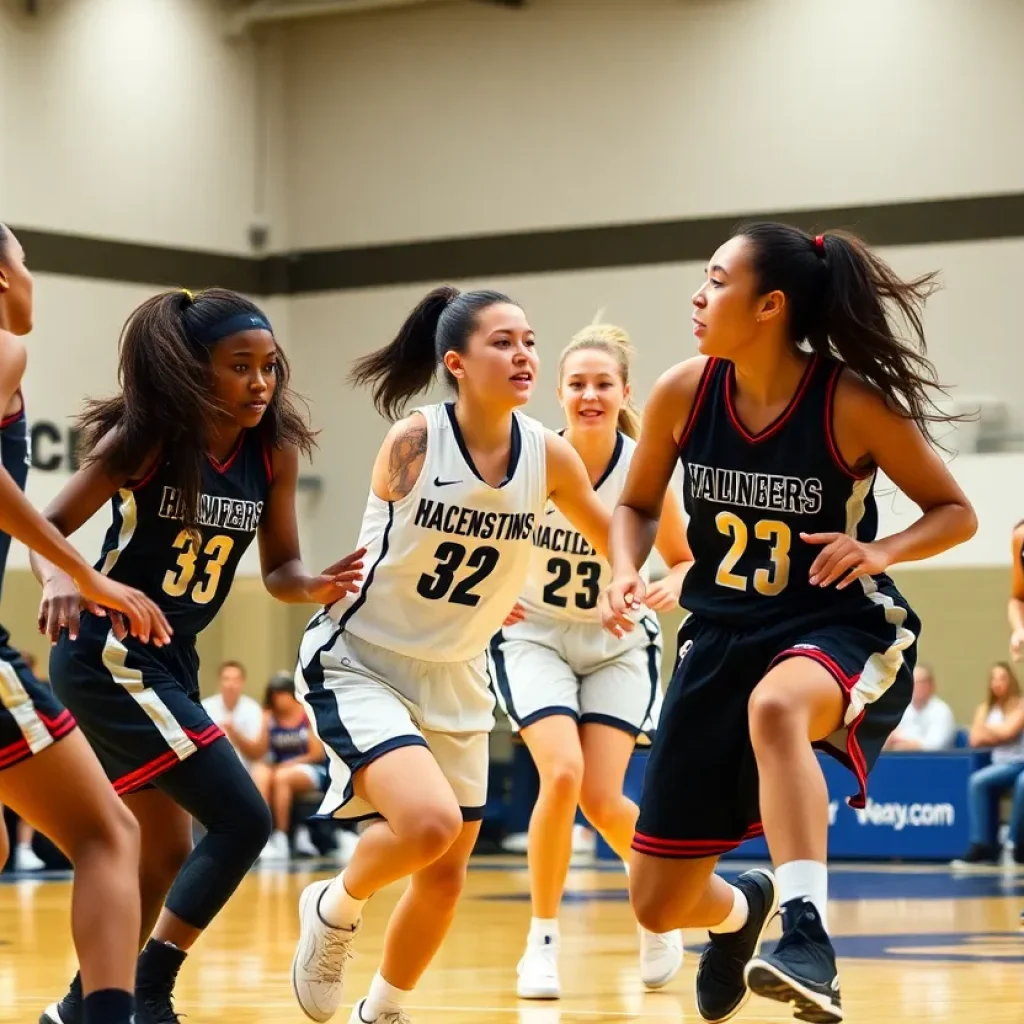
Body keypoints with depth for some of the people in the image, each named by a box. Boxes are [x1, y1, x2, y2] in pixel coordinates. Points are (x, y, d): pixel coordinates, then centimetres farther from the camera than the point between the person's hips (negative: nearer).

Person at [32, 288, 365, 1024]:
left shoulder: (275, 452, -2)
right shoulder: (144, 440, -17)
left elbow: (279, 567, 5)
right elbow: (50, 526, -10)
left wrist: (314, 586, -17)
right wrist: (59, 579, -31)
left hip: (171, 660, 8)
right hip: (109, 655, -8)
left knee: (166, 855, 15)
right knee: (242, 821, -15)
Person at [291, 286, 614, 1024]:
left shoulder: (548, 456, -9)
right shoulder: (413, 444, -20)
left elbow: (614, 538, 9)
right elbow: (383, 544, -3)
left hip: (454, 679, 5)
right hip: (360, 663, -5)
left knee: (446, 874, 11)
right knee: (429, 822, -28)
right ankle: (336, 909, 3)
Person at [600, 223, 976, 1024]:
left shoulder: (852, 403, -16)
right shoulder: (683, 394, -6)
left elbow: (956, 513, -5)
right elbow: (637, 506, 11)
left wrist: (882, 549, -24)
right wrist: (626, 573, -9)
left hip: (839, 631, -5)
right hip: (724, 636, 5)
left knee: (774, 706, -45)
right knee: (659, 903, 6)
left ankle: (808, 940, -47)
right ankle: (740, 911, 44)